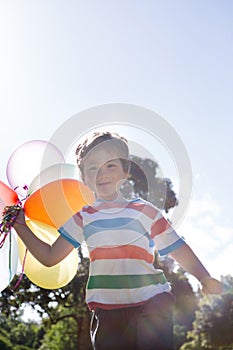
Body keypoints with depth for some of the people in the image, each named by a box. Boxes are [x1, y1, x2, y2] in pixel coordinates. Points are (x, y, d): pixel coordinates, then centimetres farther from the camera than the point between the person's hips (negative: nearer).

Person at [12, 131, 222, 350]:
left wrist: (205, 278, -8)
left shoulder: (145, 212, 6)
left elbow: (178, 249, 6)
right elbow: (50, 257, 14)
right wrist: (21, 227, 8)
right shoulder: (83, 218, 12)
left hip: (151, 303, -2)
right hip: (106, 310, 2)